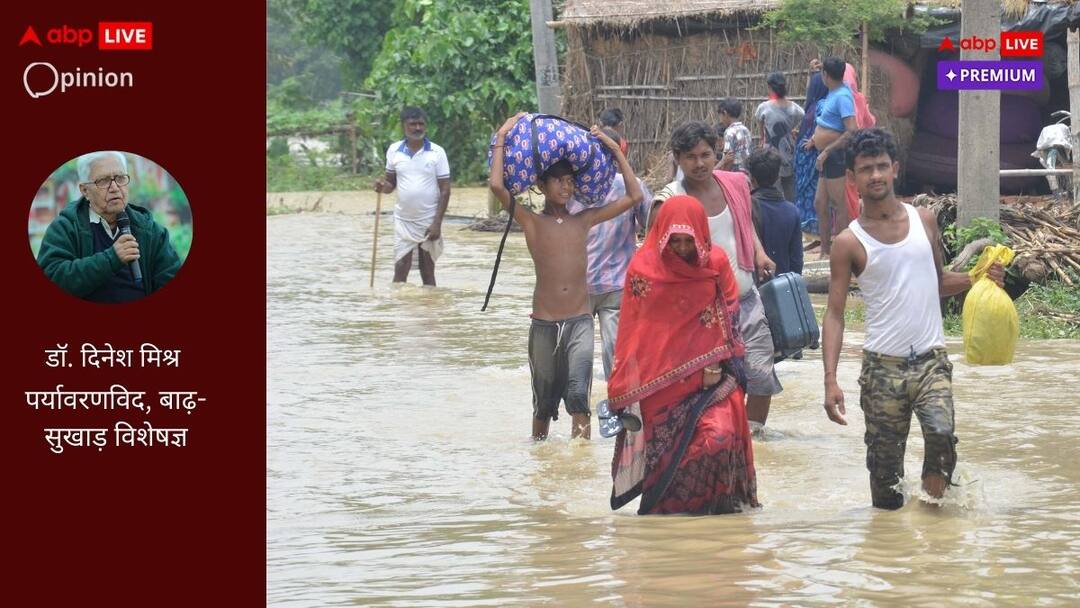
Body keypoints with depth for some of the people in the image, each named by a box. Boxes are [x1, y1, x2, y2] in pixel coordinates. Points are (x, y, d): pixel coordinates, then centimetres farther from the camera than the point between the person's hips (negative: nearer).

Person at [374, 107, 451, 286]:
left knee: (427, 271, 6)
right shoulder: (394, 150, 2)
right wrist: (383, 187, -14)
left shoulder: (437, 152, -5)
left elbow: (445, 190, -4)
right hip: (403, 221, 2)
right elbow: (391, 183, 12)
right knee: (400, 269, -2)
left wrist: (437, 222, -11)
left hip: (429, 221, -2)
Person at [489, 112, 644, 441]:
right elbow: (497, 185, -13)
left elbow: (634, 197, 11)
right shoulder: (531, 222, 1)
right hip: (544, 324, 0)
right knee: (544, 401, 12)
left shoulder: (584, 220, 9)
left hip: (579, 322, 0)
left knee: (578, 392, -18)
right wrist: (502, 139, -6)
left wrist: (616, 151, 11)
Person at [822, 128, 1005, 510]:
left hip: (931, 359, 1)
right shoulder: (849, 243, -2)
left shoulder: (924, 220, 7)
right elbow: (835, 314, -3)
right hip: (882, 365, -1)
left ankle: (933, 504, -3)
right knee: (884, 463, 1)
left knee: (941, 432, -25)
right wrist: (830, 380, -13)